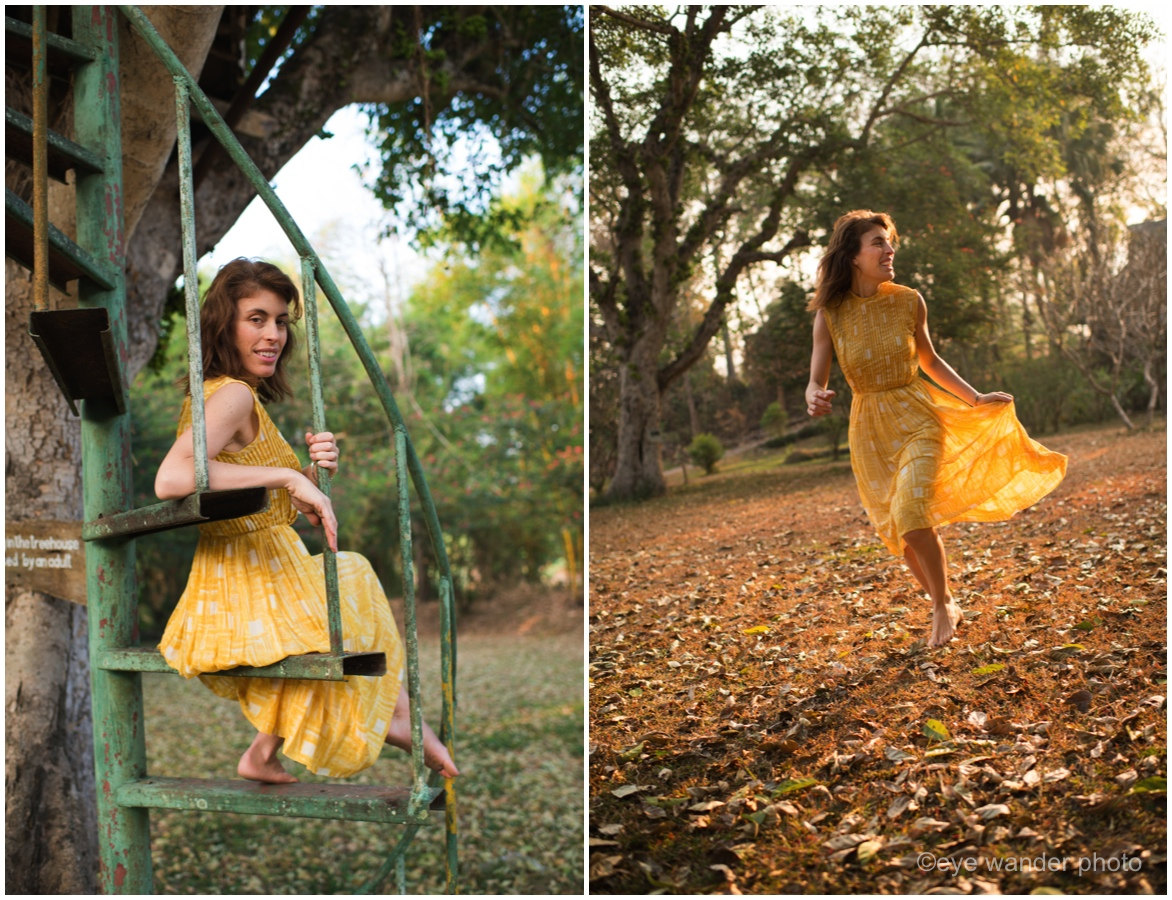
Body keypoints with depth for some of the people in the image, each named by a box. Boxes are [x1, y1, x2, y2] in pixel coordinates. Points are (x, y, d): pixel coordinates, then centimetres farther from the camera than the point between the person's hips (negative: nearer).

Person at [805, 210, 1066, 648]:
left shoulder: (908, 301, -5)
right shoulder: (829, 314, -9)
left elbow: (929, 361, 10)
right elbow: (816, 381, -10)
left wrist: (975, 398, 6)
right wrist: (815, 397, -33)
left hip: (916, 418, -1)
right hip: (870, 430, 1)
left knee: (910, 512, -20)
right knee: (896, 529, 8)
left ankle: (944, 606, 2)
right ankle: (946, 607, 31)